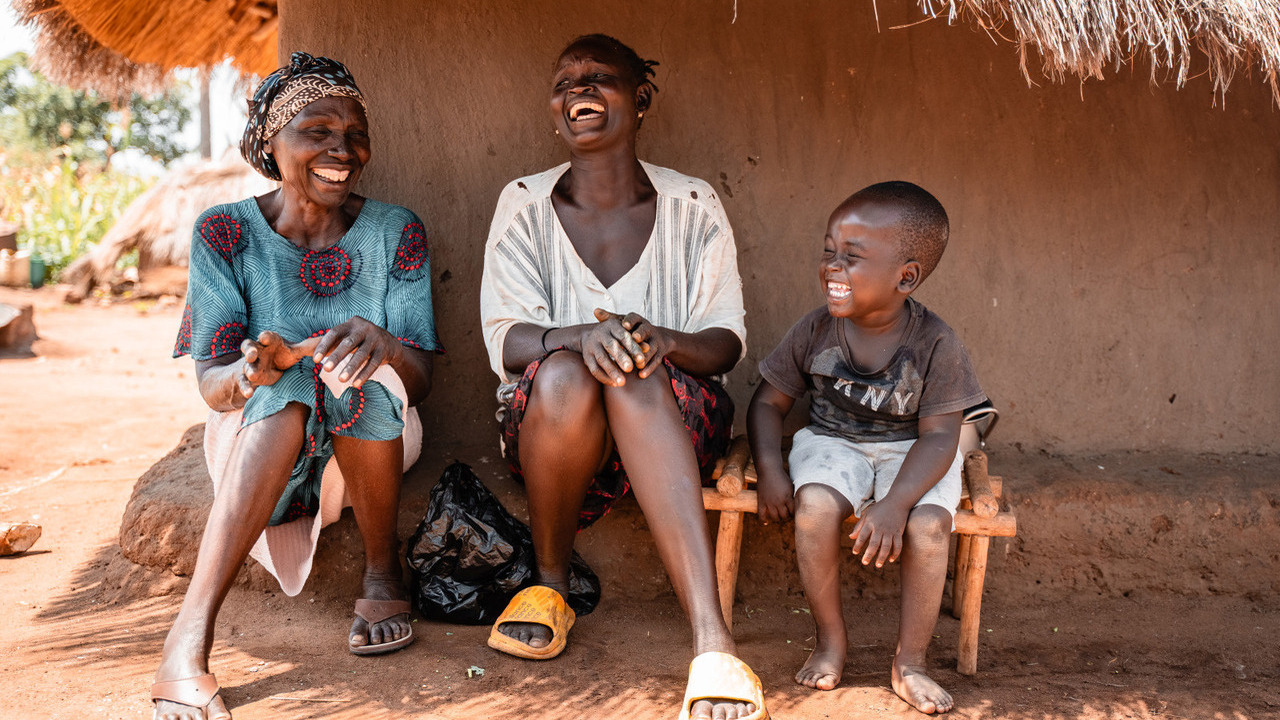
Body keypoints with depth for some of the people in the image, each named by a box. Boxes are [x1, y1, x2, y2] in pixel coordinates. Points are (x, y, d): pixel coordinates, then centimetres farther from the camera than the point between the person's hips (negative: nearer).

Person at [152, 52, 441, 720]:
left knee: (356, 371, -33)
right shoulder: (225, 232, -5)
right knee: (287, 388, -35)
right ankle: (191, 634, -41)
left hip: (370, 439, 1)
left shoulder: (396, 231, -3)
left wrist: (381, 344, -34)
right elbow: (211, 382, -12)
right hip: (257, 444, 0)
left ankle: (382, 573, -14)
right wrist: (255, 371, -37)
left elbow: (421, 377, -9)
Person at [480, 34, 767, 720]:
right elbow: (505, 339, -5)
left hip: (672, 418, 0)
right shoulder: (524, 205, 4)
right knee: (565, 374, -35)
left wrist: (660, 340, -25)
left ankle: (712, 642, -47)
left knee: (636, 375, -36)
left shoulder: (692, 205, 4)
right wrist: (580, 336, -28)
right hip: (551, 416, 1)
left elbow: (726, 341, -1)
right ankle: (549, 584, -9)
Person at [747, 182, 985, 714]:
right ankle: (830, 640, -6)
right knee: (814, 507, -30)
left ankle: (909, 661, -6)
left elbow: (938, 435, -17)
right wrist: (769, 468, -16)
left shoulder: (935, 344, -15)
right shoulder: (816, 331, -8)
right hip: (833, 442, 1)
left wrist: (895, 502, -31)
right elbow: (769, 401, 1)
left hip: (911, 454, -1)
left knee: (928, 526, -29)